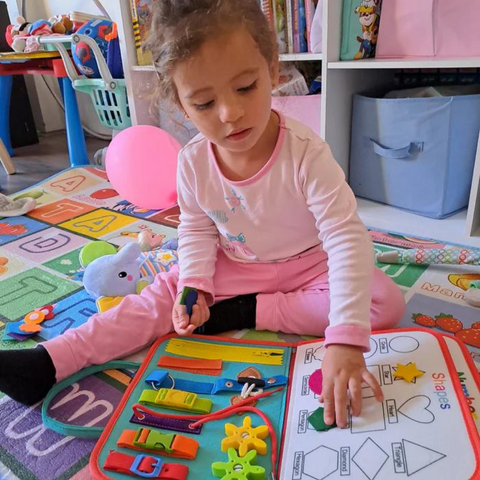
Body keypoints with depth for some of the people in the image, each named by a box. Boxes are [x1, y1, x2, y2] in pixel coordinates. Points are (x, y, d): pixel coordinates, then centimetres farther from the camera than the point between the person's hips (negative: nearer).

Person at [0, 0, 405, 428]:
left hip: (308, 267, -2)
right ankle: (46, 364, -8)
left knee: (387, 302, -22)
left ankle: (246, 313, -21)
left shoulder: (306, 154, -30)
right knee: (165, 293, -11)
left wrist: (345, 342, -45)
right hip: (233, 267, 3)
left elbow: (347, 240, -35)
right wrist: (194, 285, -18)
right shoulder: (193, 162, -16)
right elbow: (197, 230, 0)